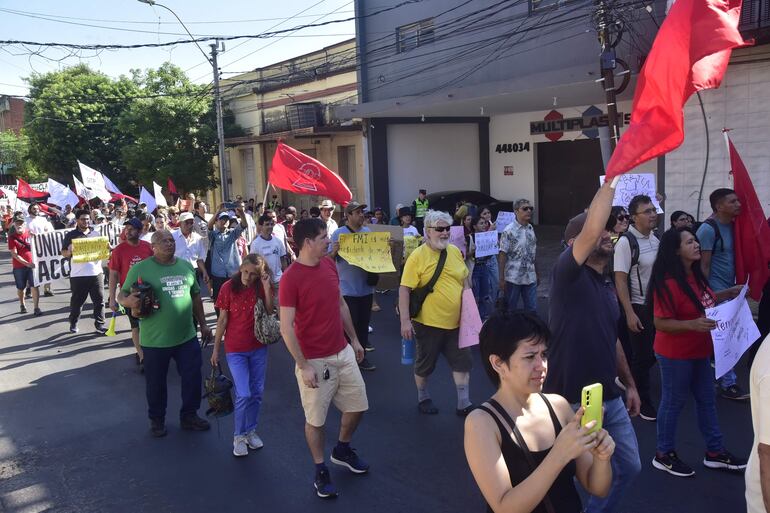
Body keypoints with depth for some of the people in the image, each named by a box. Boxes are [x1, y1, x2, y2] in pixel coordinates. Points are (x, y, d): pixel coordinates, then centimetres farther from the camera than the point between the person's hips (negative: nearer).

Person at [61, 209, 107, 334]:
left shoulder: (96, 234, 12)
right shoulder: (71, 235, 3)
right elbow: (64, 253, 3)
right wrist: (69, 251, -19)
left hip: (96, 272, 2)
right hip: (78, 274, -2)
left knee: (99, 300, 1)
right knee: (77, 301, 8)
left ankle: (99, 324, 9)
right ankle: (73, 323, 24)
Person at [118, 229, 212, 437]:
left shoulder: (186, 266, 7)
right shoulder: (140, 269, -7)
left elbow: (196, 296, 16)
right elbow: (122, 295, -4)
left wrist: (203, 324, 16)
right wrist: (129, 301, -27)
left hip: (187, 337, 4)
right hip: (155, 340, -4)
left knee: (192, 378, 11)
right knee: (156, 382, 12)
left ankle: (189, 416, 30)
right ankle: (157, 420, 32)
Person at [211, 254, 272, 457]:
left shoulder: (262, 287, -3)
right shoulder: (228, 287, -9)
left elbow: (270, 312, -13)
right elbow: (222, 320, -4)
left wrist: (266, 287, -20)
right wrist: (216, 349, -1)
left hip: (259, 348, 3)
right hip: (235, 350, -3)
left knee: (257, 392, 11)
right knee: (243, 394, -7)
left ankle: (251, 430, 29)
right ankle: (238, 436, 12)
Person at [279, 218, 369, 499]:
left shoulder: (329, 264, 2)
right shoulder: (291, 278, -20)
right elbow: (286, 328, -19)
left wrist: (354, 339, 17)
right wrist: (303, 366, -19)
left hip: (343, 353, 7)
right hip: (315, 361, -7)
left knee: (357, 405, 17)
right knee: (315, 419, 8)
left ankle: (342, 450, 42)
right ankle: (320, 471, 29)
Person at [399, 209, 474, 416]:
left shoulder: (455, 251, 4)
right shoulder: (417, 256, -14)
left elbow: (465, 282, 15)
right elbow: (404, 289, -16)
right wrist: (405, 320, -21)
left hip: (455, 322, 5)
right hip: (428, 323, -5)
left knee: (462, 363, 8)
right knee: (425, 364, 13)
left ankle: (464, 404, 20)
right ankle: (423, 398, 35)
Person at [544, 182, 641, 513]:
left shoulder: (608, 287, 11)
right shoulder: (568, 274, -14)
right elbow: (591, 229, -31)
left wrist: (630, 384, 20)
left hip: (611, 400, 8)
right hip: (573, 404, -8)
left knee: (629, 467, 21)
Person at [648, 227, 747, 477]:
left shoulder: (695, 275, 3)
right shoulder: (668, 284, -25)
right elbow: (660, 323, -25)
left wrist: (726, 294, 7)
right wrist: (693, 324, -35)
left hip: (698, 351, 9)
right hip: (675, 354, -9)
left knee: (707, 400, 18)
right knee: (673, 402, 5)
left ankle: (715, 452, 32)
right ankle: (663, 454, 21)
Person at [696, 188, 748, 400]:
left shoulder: (731, 226, 11)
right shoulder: (708, 229, -13)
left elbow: (734, 258, 16)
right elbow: (703, 266, -13)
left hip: (729, 291, 8)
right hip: (716, 293, -8)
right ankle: (728, 383, 5)